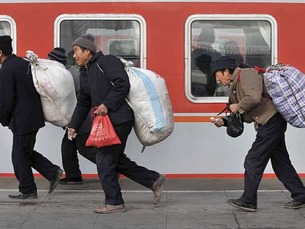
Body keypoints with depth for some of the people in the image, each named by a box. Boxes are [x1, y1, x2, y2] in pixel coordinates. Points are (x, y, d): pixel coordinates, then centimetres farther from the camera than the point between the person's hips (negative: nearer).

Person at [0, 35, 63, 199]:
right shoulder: (24, 63, 10)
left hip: (21, 120, -9)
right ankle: (52, 172, 14)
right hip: (34, 116, 9)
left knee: (20, 155, 3)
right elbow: (37, 88, 17)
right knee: (26, 152, 19)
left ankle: (27, 191, 11)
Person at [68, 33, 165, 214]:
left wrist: (107, 104, -20)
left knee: (104, 160, -6)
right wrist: (74, 125, 21)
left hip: (119, 119, -9)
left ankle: (114, 202, 5)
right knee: (116, 160, 11)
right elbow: (83, 103, 25)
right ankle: (154, 180, 21)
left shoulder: (107, 62, -8)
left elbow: (123, 84, -19)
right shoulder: (85, 73, 20)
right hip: (106, 122, 10)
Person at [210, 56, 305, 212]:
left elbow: (254, 98, -28)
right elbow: (247, 117, 18)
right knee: (280, 162, 12)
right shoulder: (234, 86, 18)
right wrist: (224, 121, 5)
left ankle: (248, 201, 0)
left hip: (271, 121, -10)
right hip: (269, 124, 10)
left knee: (253, 161, -7)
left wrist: (238, 107, -11)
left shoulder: (246, 74, -11)